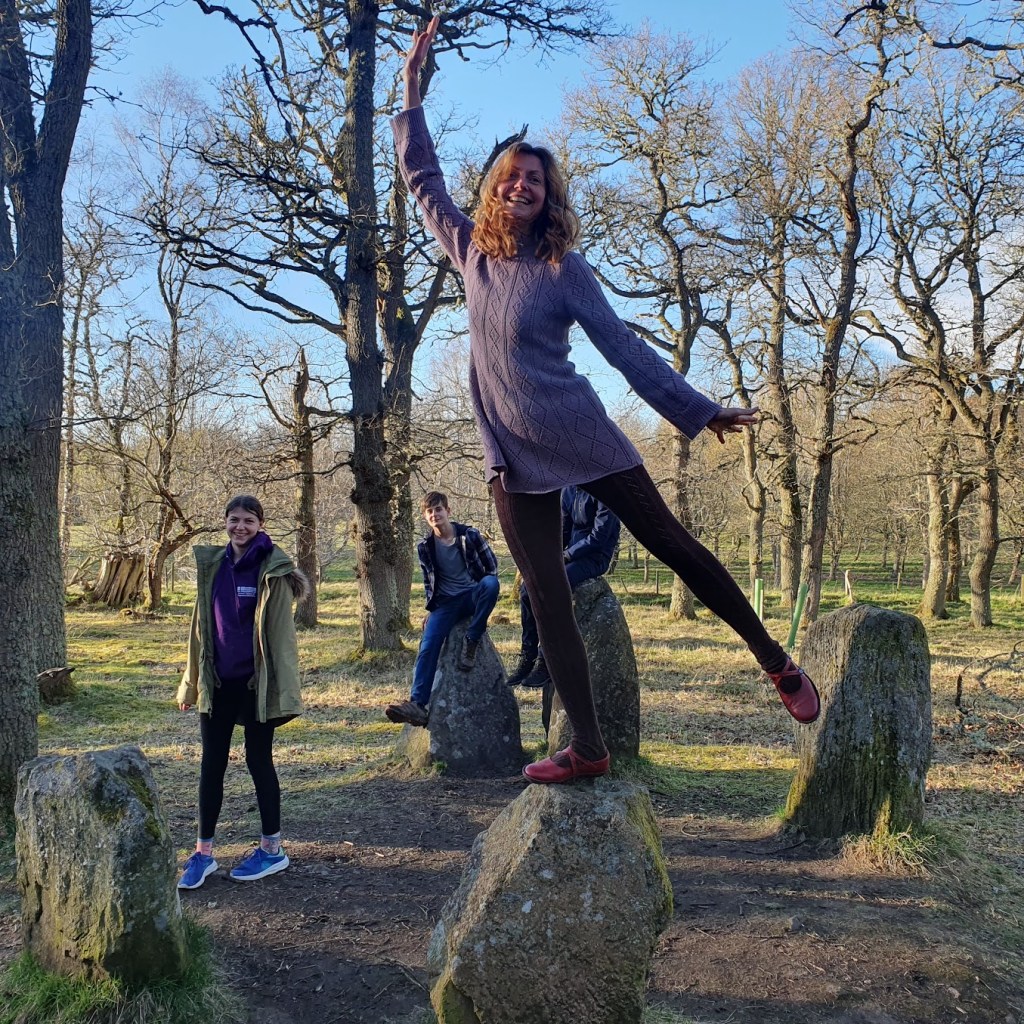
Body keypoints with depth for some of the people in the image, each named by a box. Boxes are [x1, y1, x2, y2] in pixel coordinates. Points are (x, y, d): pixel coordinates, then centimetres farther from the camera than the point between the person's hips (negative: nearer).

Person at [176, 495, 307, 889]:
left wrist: (283, 689, -13)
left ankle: (272, 848, 22)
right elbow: (201, 625, 11)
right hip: (217, 681, 5)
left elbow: (280, 632, -11)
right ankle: (203, 852, 23)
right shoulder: (212, 565, 5)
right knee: (211, 765, 10)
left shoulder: (272, 570, -10)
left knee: (258, 761, 6)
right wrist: (191, 681, 11)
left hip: (255, 681, -5)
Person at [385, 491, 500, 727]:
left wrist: (485, 594, -8)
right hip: (445, 602, 2)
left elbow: (492, 568, 5)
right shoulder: (424, 547, 5)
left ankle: (471, 641, -21)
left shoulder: (470, 535, -3)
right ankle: (418, 704, -29)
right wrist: (430, 609, 9)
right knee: (428, 645, -23)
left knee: (491, 583, -37)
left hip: (473, 595, -2)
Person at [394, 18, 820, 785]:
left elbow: (623, 345, -3)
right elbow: (424, 180, 20)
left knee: (675, 547, 3)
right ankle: (587, 748, 11)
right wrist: (412, 91, 18)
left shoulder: (563, 268, -4)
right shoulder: (473, 252, 8)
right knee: (549, 605, 2)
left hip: (583, 441, -3)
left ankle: (778, 664, 21)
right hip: (514, 459, 4)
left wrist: (698, 410, -4)